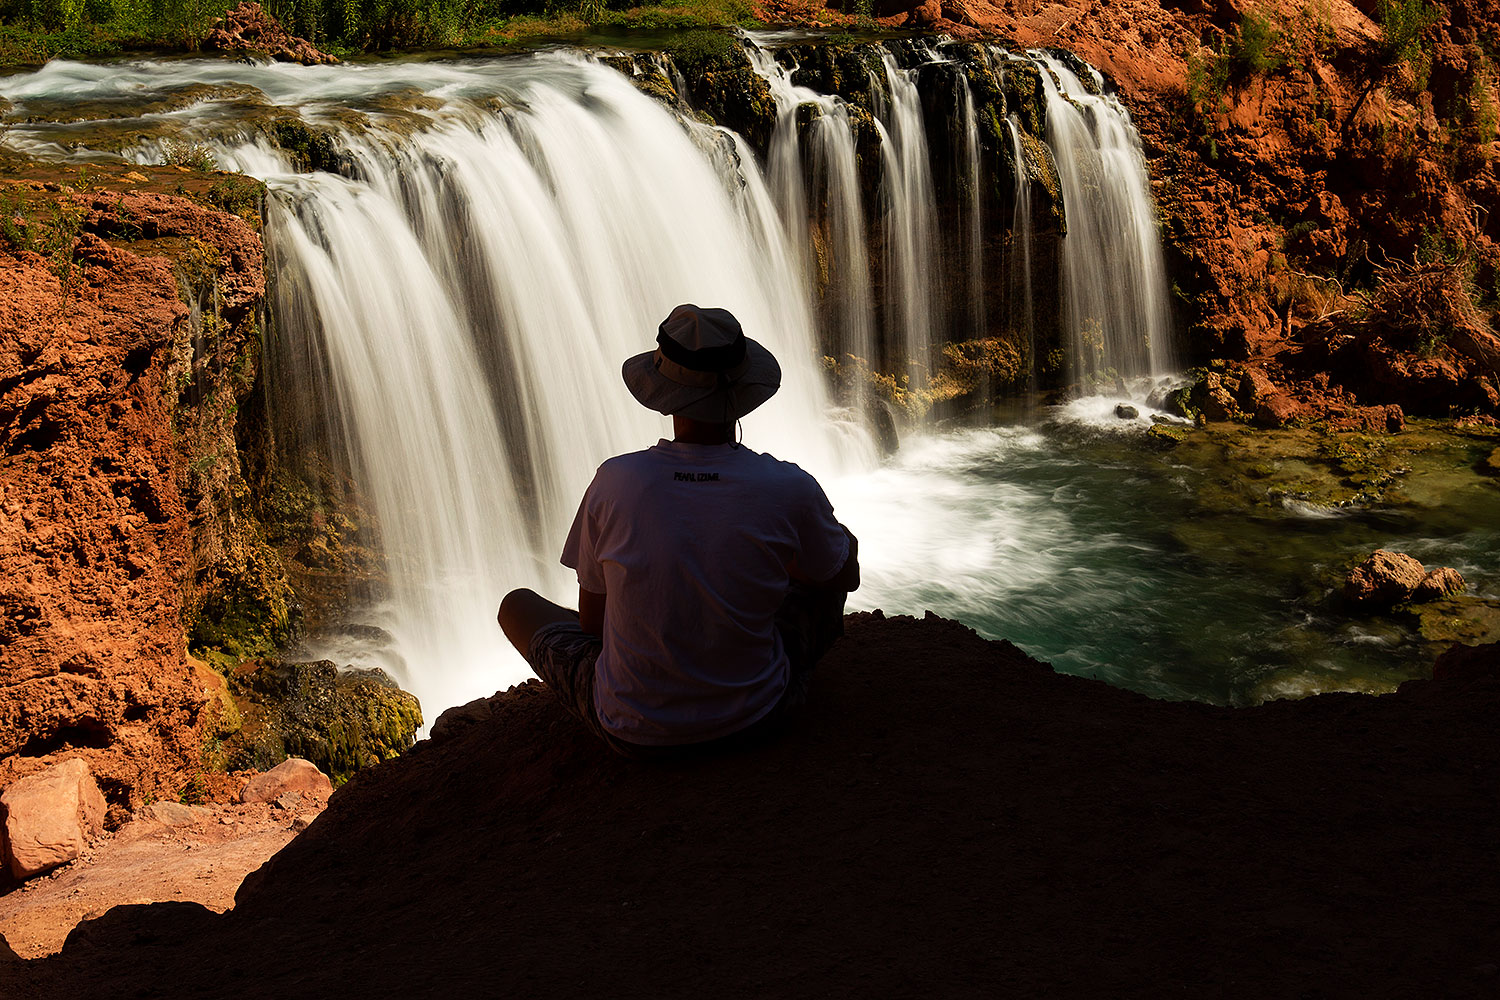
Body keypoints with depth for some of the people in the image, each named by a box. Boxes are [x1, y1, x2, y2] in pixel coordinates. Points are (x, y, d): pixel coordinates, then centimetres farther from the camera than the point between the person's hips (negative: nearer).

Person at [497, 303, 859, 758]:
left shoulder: (614, 483, -17)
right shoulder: (788, 489, -18)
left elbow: (591, 620, -4)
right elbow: (843, 578, 3)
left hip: (634, 733, 0)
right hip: (755, 719, 1)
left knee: (516, 606, 26)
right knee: (845, 543, 24)